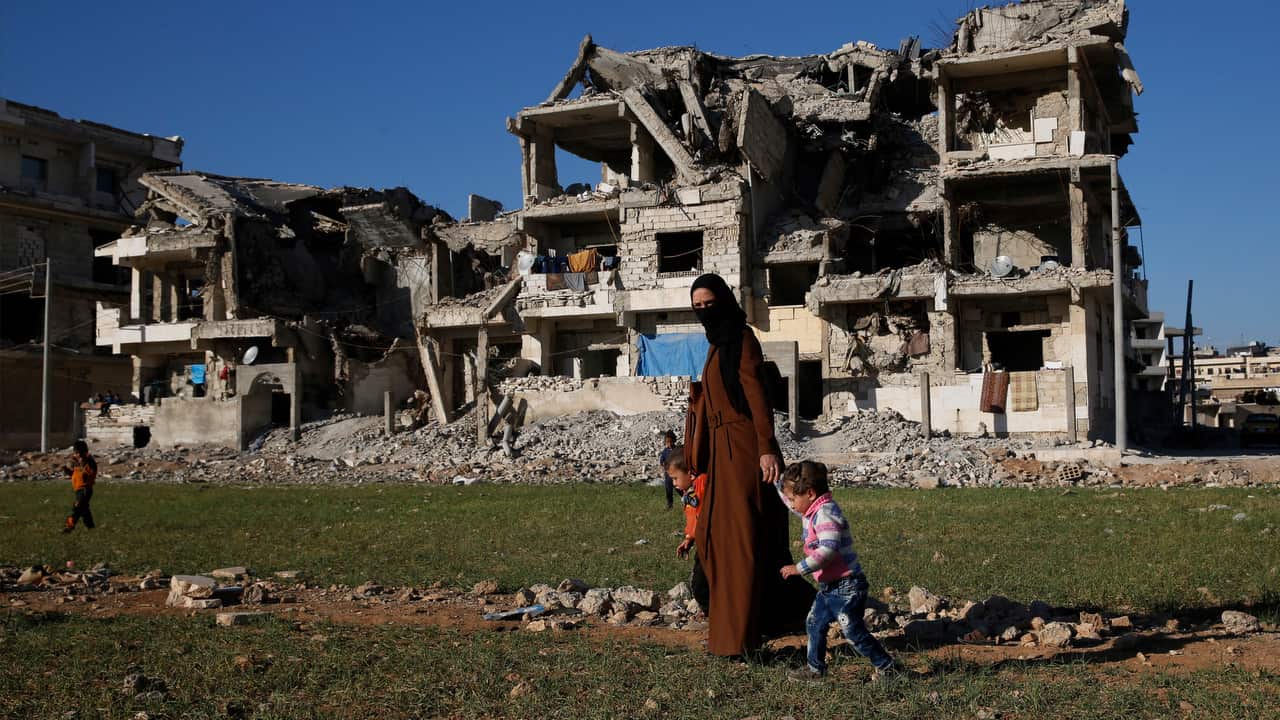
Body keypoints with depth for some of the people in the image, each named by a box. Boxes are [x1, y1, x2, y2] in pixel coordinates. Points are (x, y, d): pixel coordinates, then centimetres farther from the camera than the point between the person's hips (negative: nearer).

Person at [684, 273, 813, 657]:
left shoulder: (741, 339, -9)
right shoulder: (721, 343, 17)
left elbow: (756, 394, -18)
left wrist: (767, 448, -26)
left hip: (742, 449, -10)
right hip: (725, 452, 10)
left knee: (740, 538, -6)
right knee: (713, 535, 14)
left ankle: (738, 634, -1)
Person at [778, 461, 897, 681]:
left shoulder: (826, 514, -22)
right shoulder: (813, 511, 10)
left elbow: (828, 550, -31)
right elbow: (788, 496, 30)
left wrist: (800, 568, -29)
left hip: (846, 586, -10)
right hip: (829, 587, 10)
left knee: (853, 631, -4)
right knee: (814, 624, 15)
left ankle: (885, 666, 9)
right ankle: (815, 668, 27)